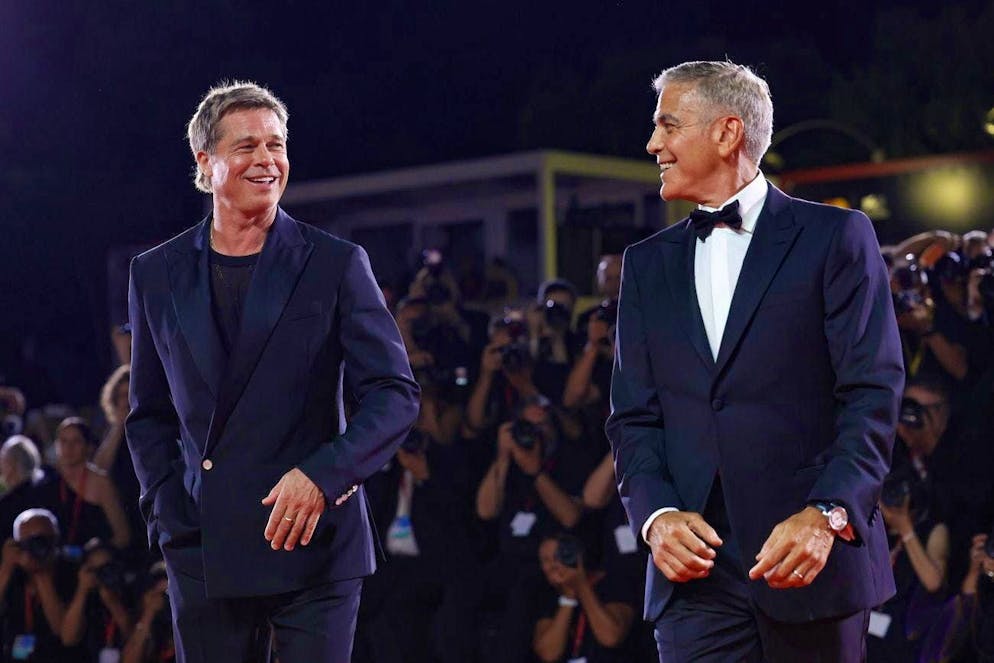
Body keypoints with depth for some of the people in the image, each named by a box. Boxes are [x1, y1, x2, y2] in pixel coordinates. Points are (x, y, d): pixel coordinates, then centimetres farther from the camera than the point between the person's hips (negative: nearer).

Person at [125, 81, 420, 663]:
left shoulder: (336, 264, 0)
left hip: (315, 547, -2)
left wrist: (322, 474, -18)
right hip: (202, 553, 3)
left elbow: (396, 396, -4)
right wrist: (168, 516, 3)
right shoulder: (157, 275, 8)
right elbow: (150, 415, 16)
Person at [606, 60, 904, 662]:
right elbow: (635, 416, 11)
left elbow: (873, 393, -5)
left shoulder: (836, 238, 2)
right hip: (696, 568, 3)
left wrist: (826, 514, -19)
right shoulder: (648, 264, 15)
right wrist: (657, 514, -8)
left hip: (817, 563, -3)